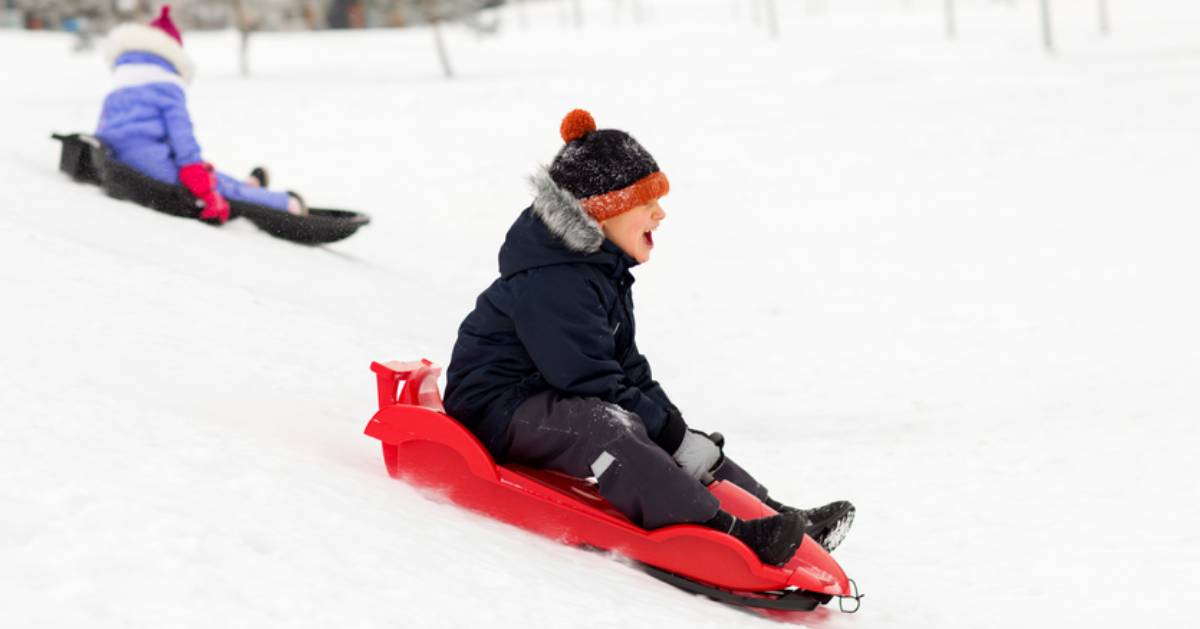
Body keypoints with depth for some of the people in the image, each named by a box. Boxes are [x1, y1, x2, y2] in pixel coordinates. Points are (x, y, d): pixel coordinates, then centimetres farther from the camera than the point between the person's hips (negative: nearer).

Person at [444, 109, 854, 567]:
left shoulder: (604, 270, 11)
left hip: (556, 401, 11)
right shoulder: (552, 285, -24)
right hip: (497, 409, -11)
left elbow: (627, 368, 15)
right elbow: (593, 383, -26)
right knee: (604, 424, -36)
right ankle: (716, 533, -48)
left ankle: (773, 516, -1)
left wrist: (676, 428, 2)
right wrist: (674, 438, -22)